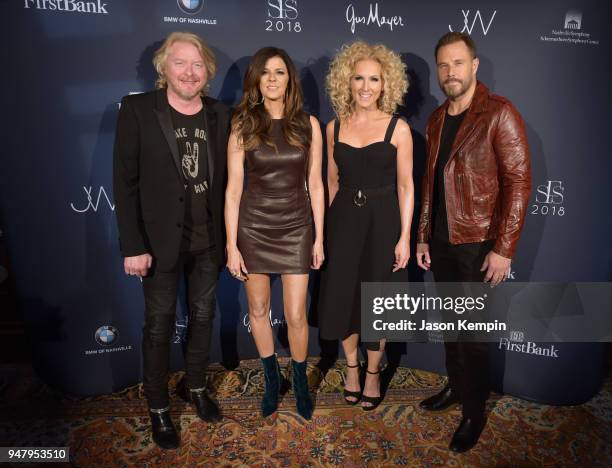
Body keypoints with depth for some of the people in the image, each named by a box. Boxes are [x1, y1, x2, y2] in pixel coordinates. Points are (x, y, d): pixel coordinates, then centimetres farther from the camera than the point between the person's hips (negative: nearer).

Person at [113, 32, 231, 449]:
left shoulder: (220, 114, 3)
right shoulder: (137, 109, -8)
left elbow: (224, 178, 6)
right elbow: (125, 182, -9)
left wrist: (228, 235, 4)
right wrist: (133, 245, -13)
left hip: (208, 241, 4)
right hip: (161, 241, -3)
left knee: (203, 318, 17)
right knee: (159, 326, 10)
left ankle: (197, 387, 40)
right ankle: (158, 408, 30)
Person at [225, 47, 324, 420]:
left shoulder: (308, 124, 0)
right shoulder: (243, 126, -3)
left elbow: (315, 185, 3)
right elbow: (233, 189, -4)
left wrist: (319, 237, 1)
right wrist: (232, 245, -7)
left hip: (296, 227, 0)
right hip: (253, 227, 1)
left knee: (296, 316, 2)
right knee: (258, 309, 12)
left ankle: (300, 382, 30)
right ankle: (272, 379, 37)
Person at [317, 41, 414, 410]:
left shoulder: (398, 128, -5)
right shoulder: (334, 128, 4)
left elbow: (405, 186, -4)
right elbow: (332, 181, 10)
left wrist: (404, 237, -8)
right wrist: (326, 226, 8)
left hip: (383, 220, -2)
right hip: (344, 219, 3)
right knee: (342, 295, 9)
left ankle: (373, 372, 33)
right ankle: (351, 365, 35)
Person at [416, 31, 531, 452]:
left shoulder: (499, 113, -9)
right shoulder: (436, 120, 10)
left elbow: (519, 182, -13)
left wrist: (504, 248, -17)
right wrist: (423, 237, 12)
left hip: (478, 244, -6)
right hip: (441, 242, 6)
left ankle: (475, 412, 24)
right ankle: (456, 387, 37)